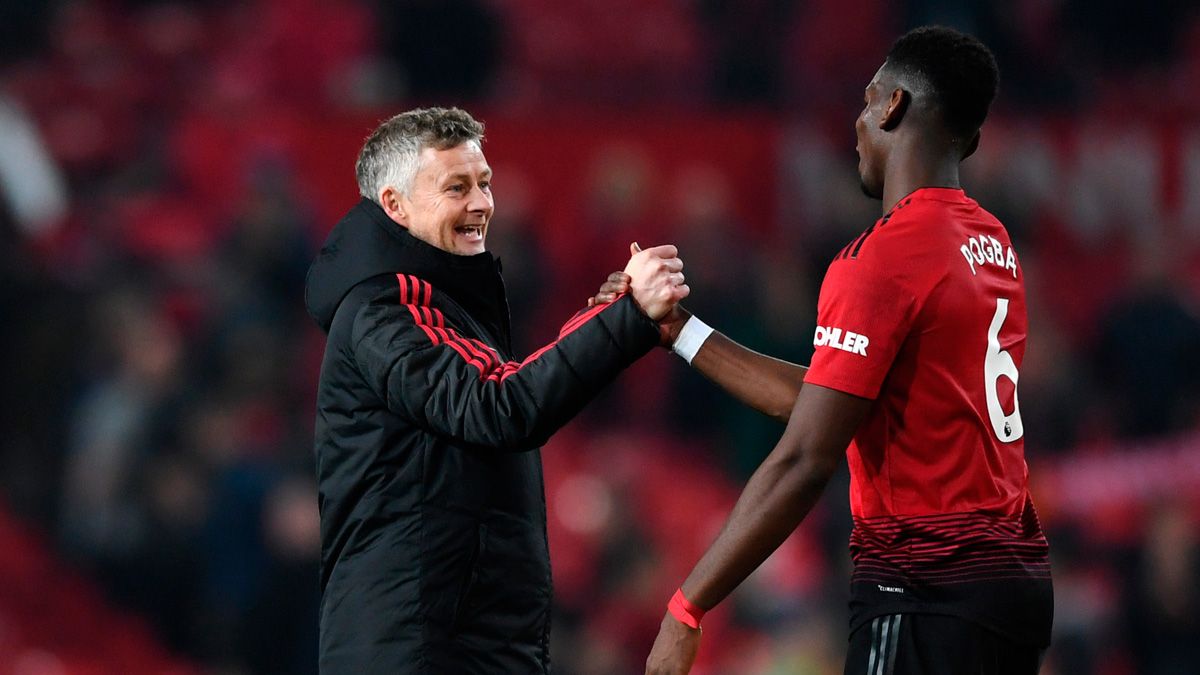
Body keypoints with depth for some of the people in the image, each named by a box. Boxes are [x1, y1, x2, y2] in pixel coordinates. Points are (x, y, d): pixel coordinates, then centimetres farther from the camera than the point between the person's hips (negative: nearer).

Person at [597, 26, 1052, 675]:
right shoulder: (993, 246, 14)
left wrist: (684, 611, -14)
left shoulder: (884, 257, -13)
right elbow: (823, 399, 18)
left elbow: (803, 462, -17)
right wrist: (679, 329, 22)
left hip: (925, 598, -9)